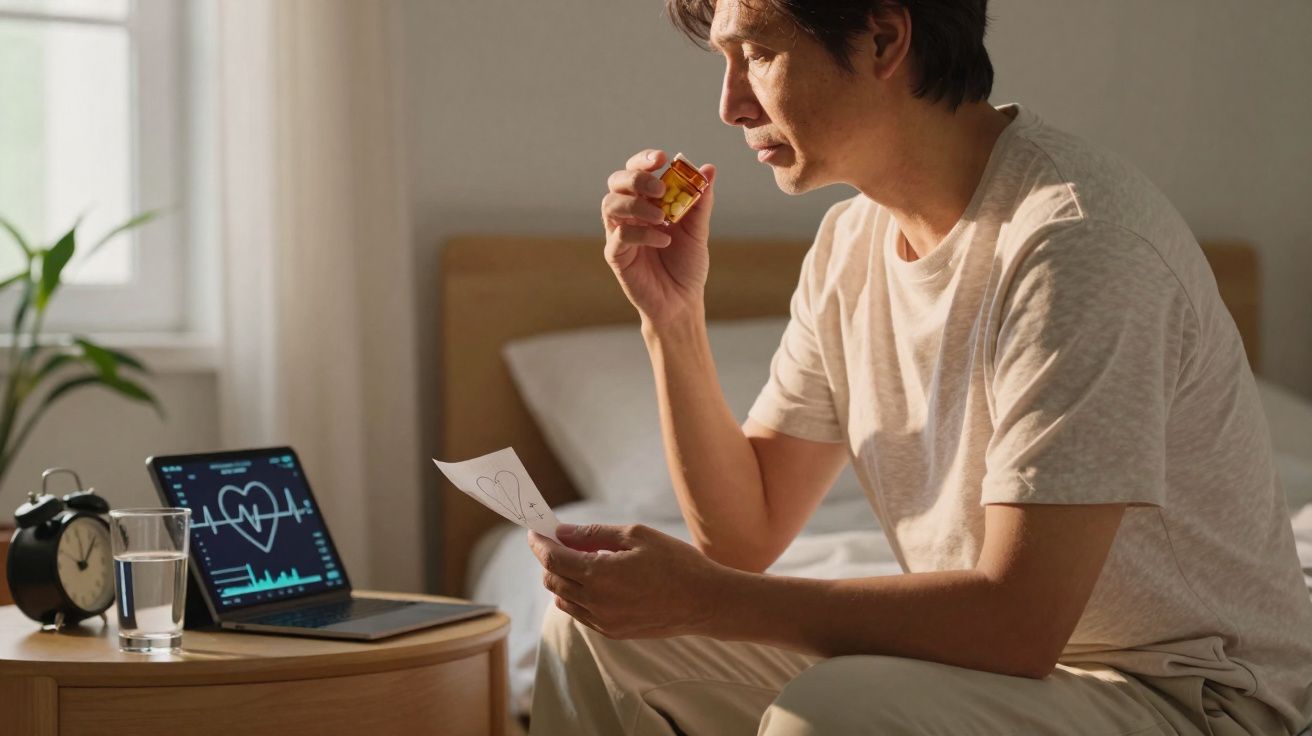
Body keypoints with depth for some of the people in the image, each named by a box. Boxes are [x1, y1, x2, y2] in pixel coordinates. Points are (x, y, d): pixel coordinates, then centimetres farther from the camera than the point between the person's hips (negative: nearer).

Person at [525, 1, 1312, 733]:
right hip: (983, 657, 8)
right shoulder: (852, 242, 3)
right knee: (598, 624, 2)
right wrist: (673, 316, -6)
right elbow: (745, 534, 7)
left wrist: (699, 597, -27)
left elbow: (1019, 623, -29)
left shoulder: (1077, 238, -24)